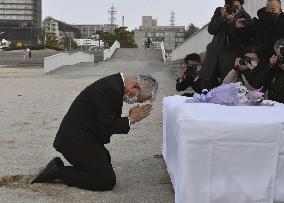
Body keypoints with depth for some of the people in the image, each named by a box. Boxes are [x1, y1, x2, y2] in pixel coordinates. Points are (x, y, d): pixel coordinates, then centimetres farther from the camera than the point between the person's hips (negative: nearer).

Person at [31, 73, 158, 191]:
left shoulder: (115, 84, 8)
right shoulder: (111, 89, -24)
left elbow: (110, 120, 14)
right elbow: (105, 128, -24)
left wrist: (131, 117, -2)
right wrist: (131, 119, -14)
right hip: (76, 141, -11)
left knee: (106, 165, 24)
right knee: (108, 181, -9)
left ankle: (58, 167, 14)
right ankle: (58, 172, -5)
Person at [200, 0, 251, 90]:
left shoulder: (245, 17, -2)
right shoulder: (219, 11, 7)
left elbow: (241, 39, -9)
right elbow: (211, 30, 1)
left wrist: (233, 21, -20)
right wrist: (222, 17, -12)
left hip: (231, 54, -3)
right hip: (214, 52, 3)